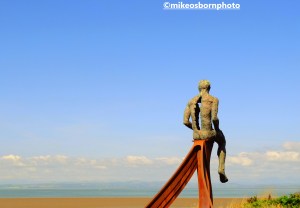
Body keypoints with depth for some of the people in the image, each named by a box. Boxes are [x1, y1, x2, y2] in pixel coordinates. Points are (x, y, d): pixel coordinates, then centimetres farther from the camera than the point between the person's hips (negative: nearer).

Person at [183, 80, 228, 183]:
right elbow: (214, 118, -16)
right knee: (222, 142, 32)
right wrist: (217, 129, 3)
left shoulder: (191, 101, 10)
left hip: (196, 135, 4)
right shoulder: (213, 99, -3)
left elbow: (185, 121, 5)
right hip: (209, 133, -4)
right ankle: (221, 169, 18)